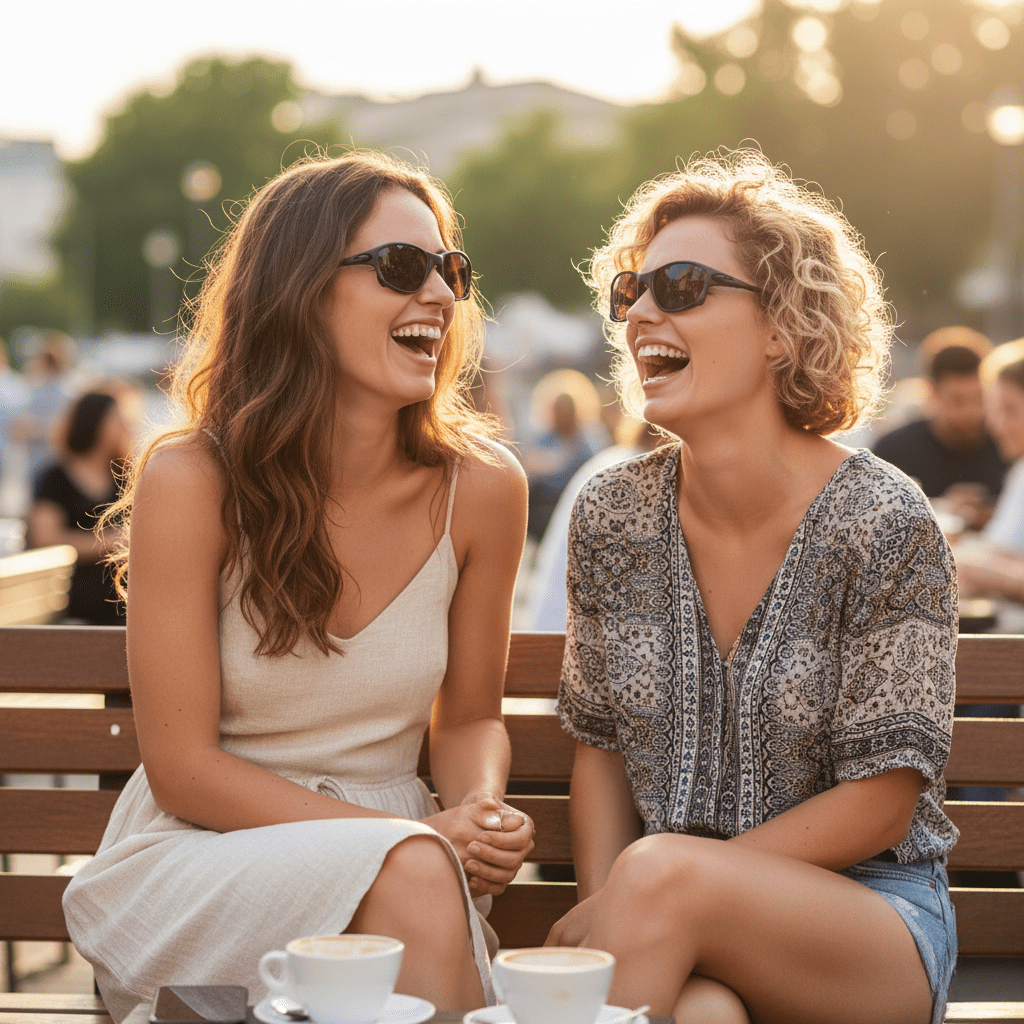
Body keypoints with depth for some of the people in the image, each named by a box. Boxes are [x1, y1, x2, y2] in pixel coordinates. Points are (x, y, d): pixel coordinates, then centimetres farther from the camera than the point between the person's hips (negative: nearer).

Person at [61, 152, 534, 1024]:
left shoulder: (482, 487, -5)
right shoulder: (189, 483, -15)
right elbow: (183, 770, -12)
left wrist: (482, 811, -14)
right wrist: (420, 839, -21)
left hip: (388, 872, 3)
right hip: (193, 854, -3)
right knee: (415, 875, -33)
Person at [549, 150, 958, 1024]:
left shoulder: (882, 522, -12)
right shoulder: (612, 516, 1)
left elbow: (879, 804, -11)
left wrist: (631, 897, -15)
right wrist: (604, 908, -9)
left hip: (871, 915, -1)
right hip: (700, 939, 1)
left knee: (661, 872, -32)